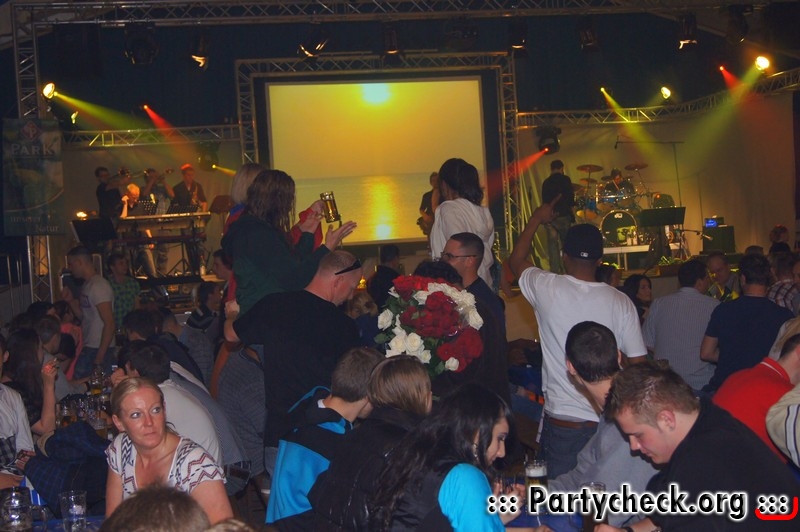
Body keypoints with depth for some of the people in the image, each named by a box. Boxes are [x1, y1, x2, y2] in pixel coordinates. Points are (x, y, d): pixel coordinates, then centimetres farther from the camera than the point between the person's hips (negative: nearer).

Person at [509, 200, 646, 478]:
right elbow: (638, 363, -1)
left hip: (561, 422, -1)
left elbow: (516, 260, 14)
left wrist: (536, 218, 28)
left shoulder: (548, 289, -7)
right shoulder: (621, 302, -5)